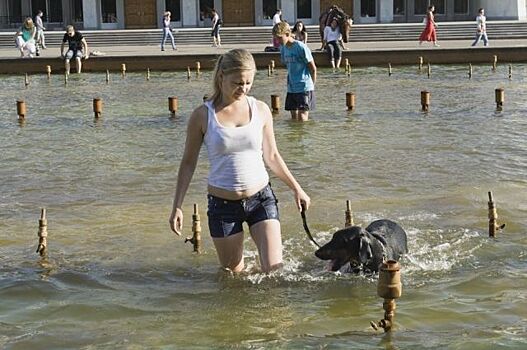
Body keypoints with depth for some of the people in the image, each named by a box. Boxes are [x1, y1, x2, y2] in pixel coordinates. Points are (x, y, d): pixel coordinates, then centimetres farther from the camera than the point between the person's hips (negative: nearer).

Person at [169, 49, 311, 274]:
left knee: (273, 268, -7)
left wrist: (296, 188, 15)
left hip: (261, 198, 1)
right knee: (233, 273, 7)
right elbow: (188, 163, 1)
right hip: (223, 204, -1)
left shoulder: (261, 110, 0)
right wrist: (177, 206, -3)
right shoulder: (202, 116, -7)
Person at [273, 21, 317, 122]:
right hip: (291, 89, 7)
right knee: (294, 119, 9)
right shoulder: (283, 48, 7)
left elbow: (313, 68, -8)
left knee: (302, 119, -11)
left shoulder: (301, 47, -14)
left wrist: (311, 85, 2)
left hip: (304, 88, -7)